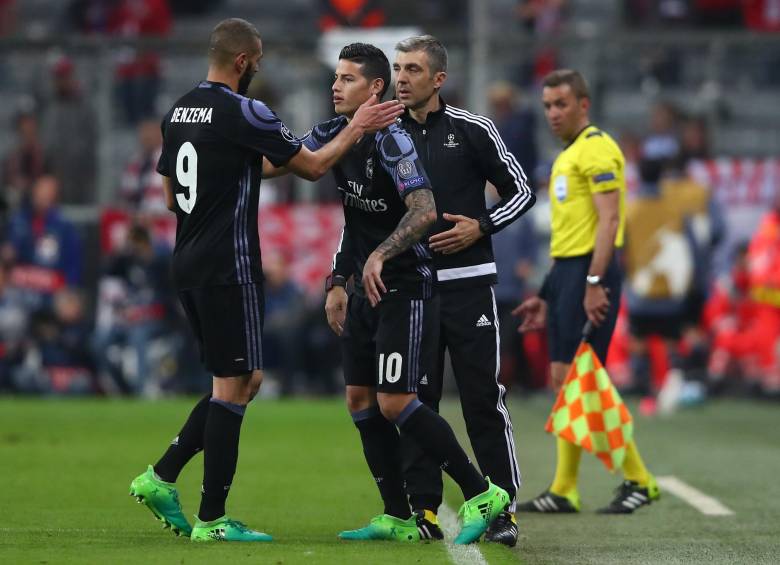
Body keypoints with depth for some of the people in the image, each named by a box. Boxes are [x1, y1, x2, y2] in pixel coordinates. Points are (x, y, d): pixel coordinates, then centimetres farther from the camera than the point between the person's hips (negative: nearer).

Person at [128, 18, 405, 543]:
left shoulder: (178, 111, 11)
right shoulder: (244, 112, -14)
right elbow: (313, 166, -7)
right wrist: (357, 128, 6)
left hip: (189, 264, 9)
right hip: (229, 268, -9)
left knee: (245, 381, 16)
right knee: (234, 386, -3)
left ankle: (161, 478, 11)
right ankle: (212, 519, -2)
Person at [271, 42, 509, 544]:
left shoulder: (390, 140, -17)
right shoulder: (334, 135, 8)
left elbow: (425, 210, -27)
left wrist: (381, 254, -35)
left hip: (407, 289, -9)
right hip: (368, 292, 9)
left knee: (395, 403, -13)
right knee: (362, 402, 6)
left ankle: (481, 494, -3)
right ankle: (399, 519, 11)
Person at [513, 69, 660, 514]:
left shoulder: (597, 149, -10)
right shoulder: (568, 155, 20)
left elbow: (609, 220, -18)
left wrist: (594, 283, -25)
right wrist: (547, 296, 23)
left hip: (590, 271, -10)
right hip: (567, 273, 10)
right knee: (564, 380, 7)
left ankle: (638, 479, -5)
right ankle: (563, 491, 9)